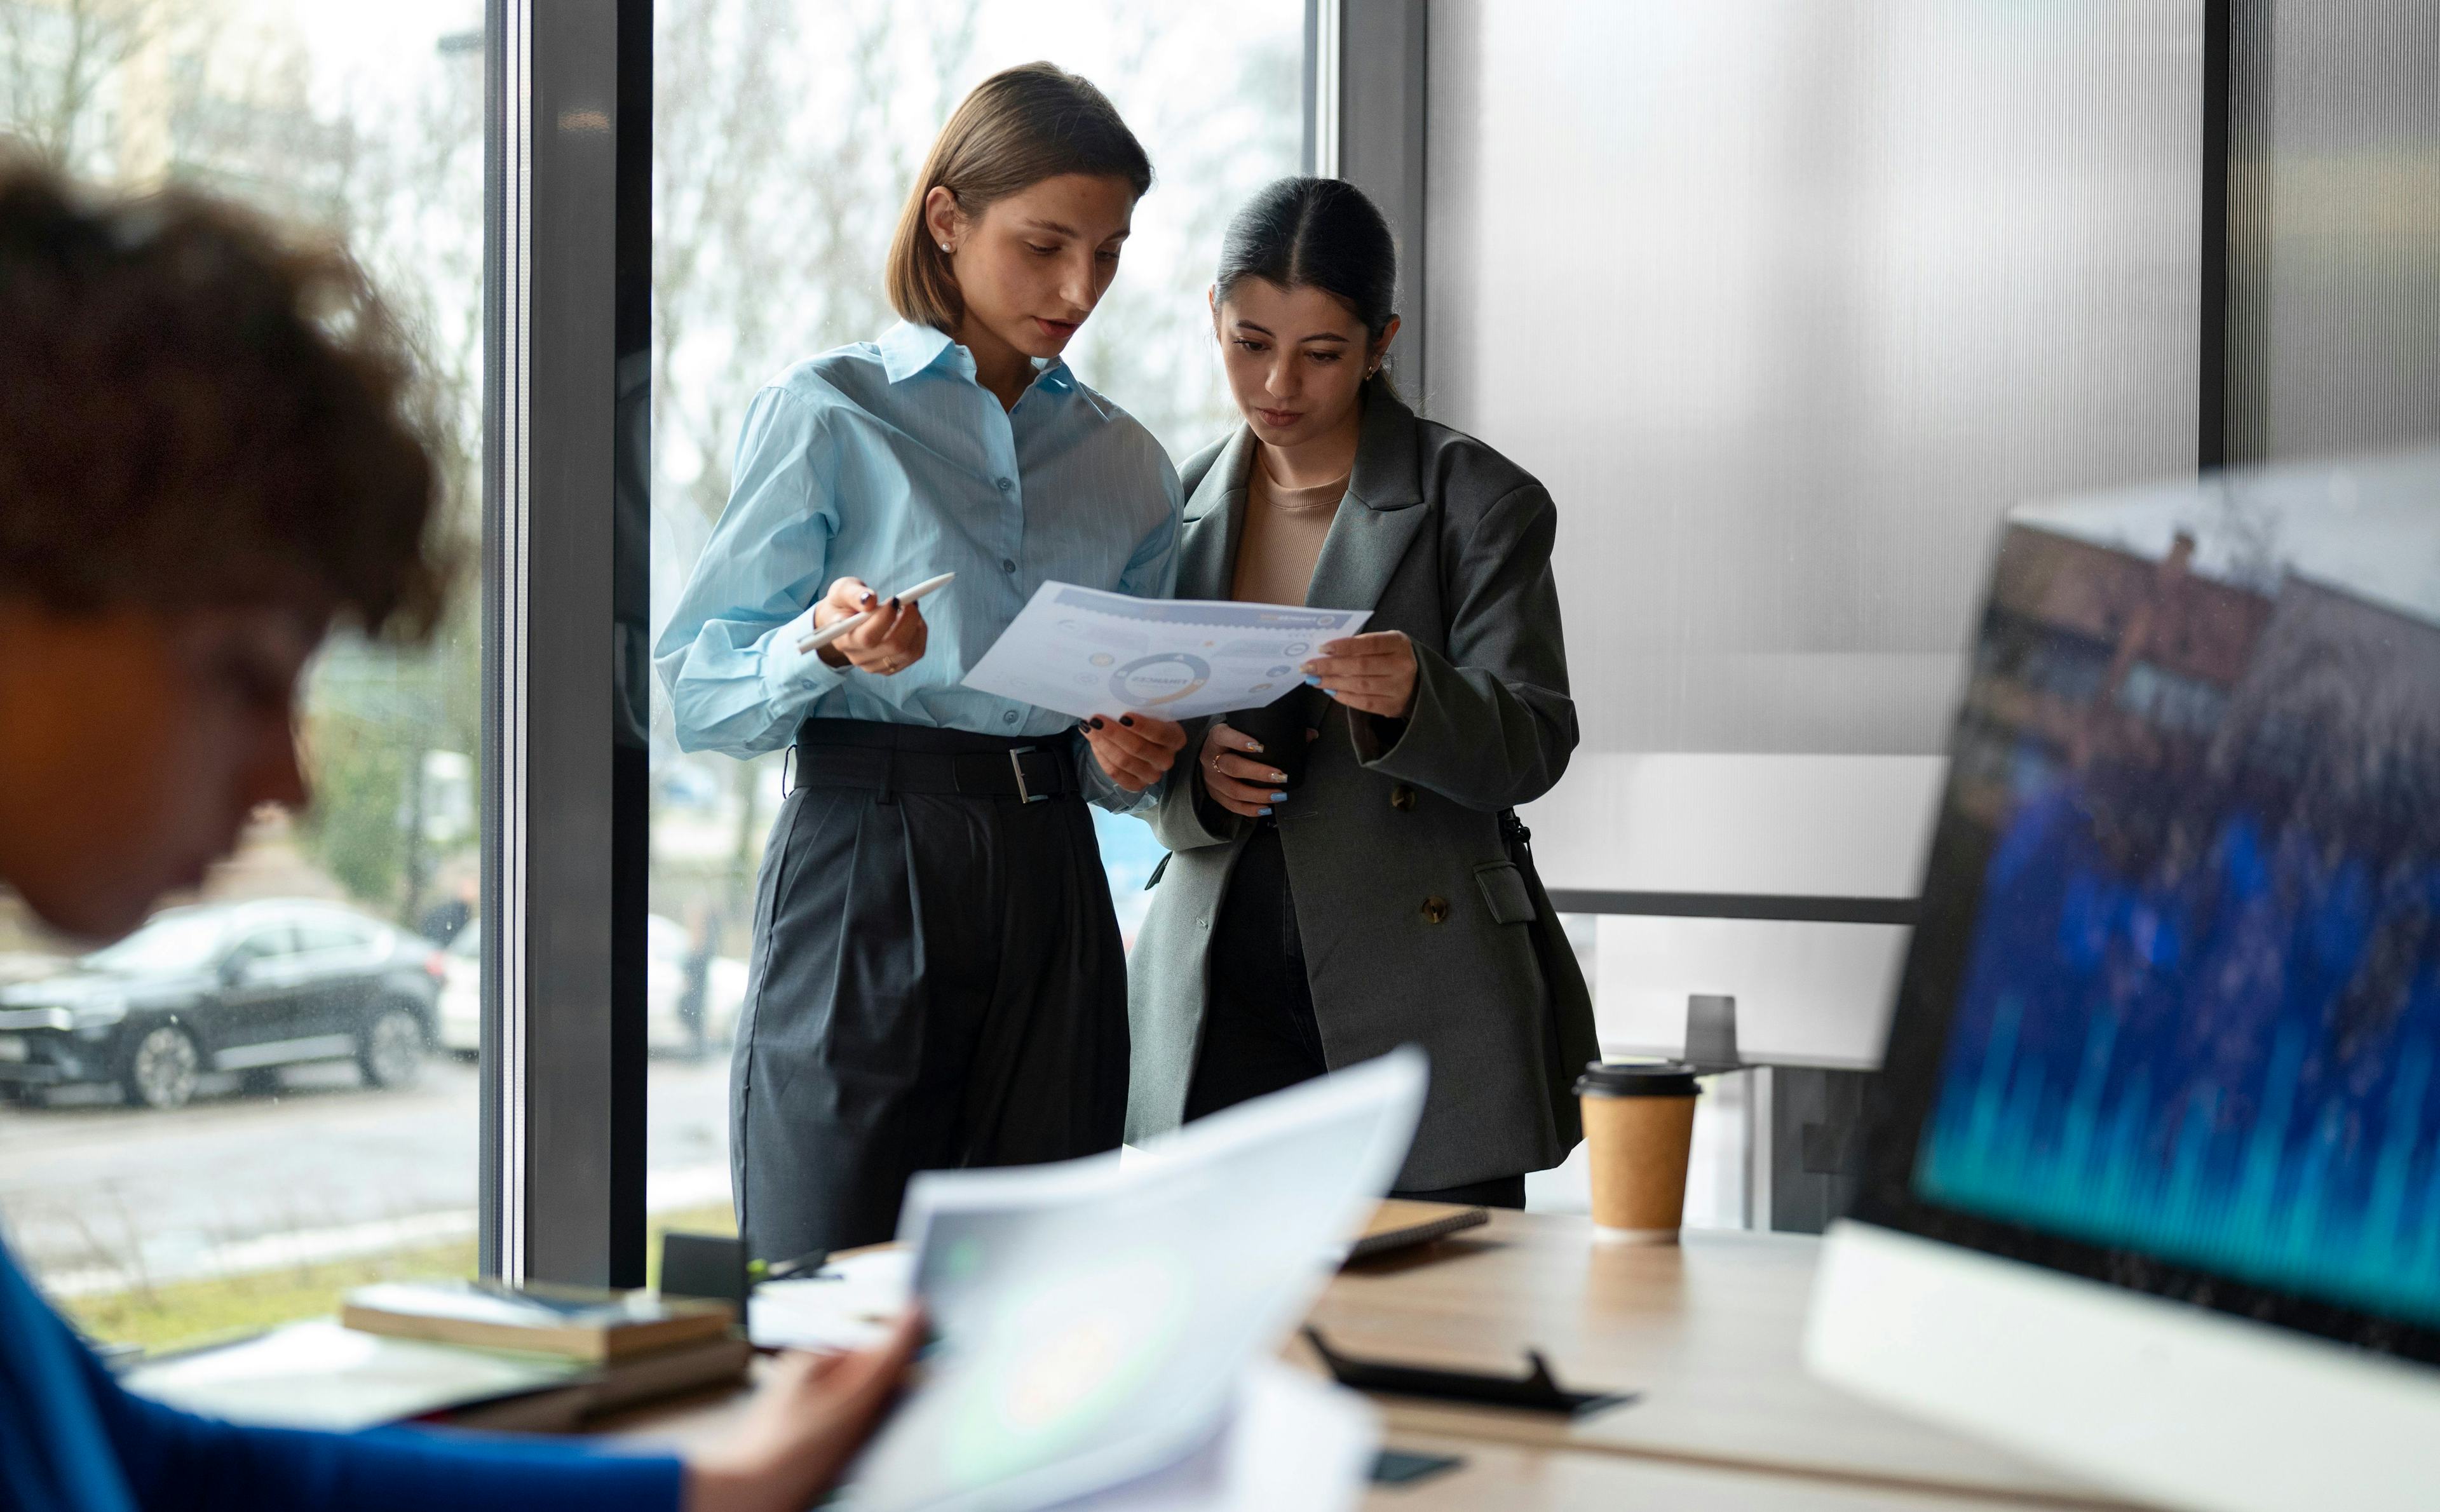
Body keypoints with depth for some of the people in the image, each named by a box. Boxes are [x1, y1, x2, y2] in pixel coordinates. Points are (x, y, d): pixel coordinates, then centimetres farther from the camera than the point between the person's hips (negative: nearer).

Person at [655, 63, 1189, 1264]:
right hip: (865, 863, -4)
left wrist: (1128, 759, 0)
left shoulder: (1127, 464, 16)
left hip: (1050, 884, 4)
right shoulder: (826, 414, 1)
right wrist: (824, 648, -22)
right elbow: (696, 695, -3)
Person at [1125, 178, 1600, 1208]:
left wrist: (1412, 701, -26)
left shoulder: (1480, 502, -1)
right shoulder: (1180, 505, 11)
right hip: (1221, 1003, 3)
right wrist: (1196, 775, -8)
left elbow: (1534, 747, -6)